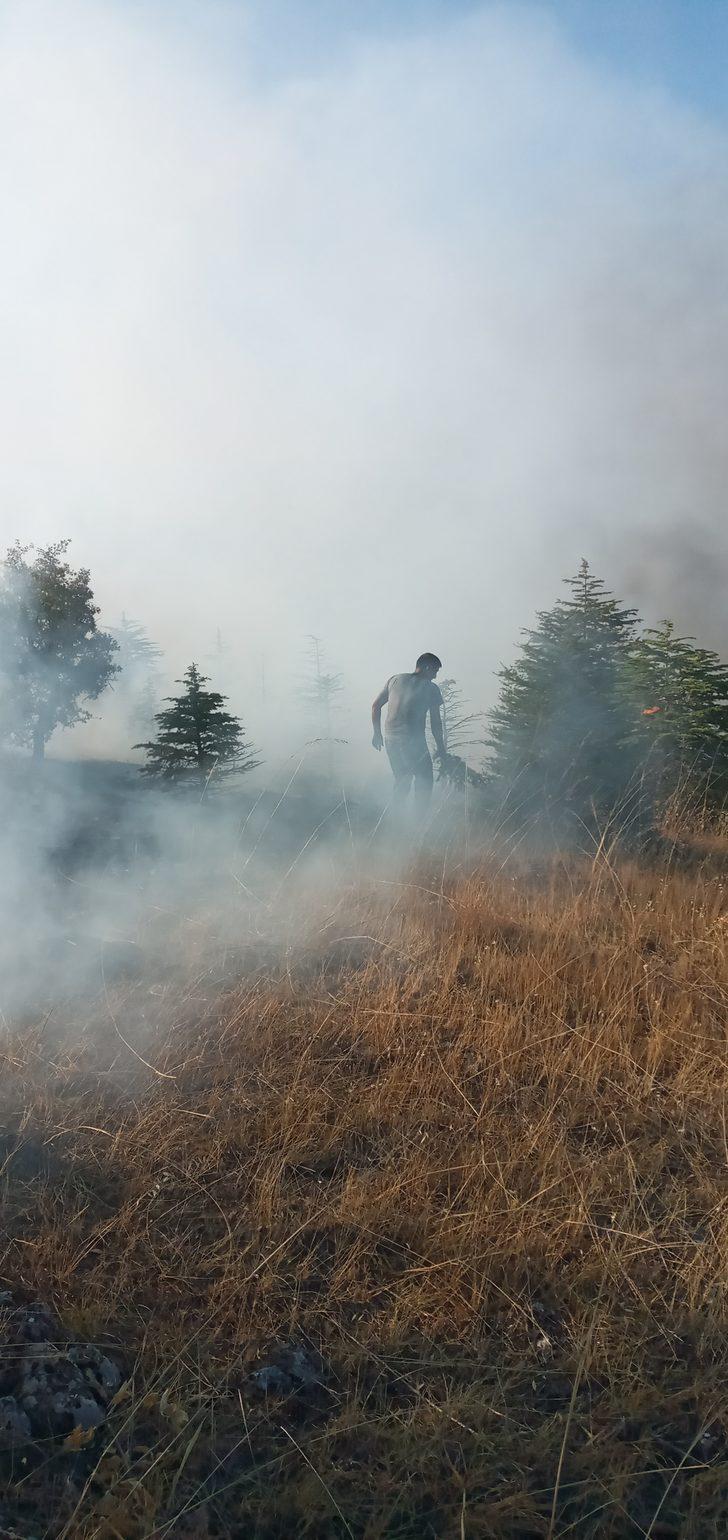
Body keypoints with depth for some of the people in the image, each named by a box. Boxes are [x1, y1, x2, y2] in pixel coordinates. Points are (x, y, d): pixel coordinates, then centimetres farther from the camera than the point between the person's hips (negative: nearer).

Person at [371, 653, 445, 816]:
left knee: (402, 779, 21)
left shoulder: (395, 679, 12)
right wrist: (441, 748, 9)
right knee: (424, 781, 8)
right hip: (413, 740, -5)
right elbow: (435, 721, 0)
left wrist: (377, 733, 20)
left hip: (390, 739, 5)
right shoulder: (430, 688, -1)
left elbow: (376, 706, 12)